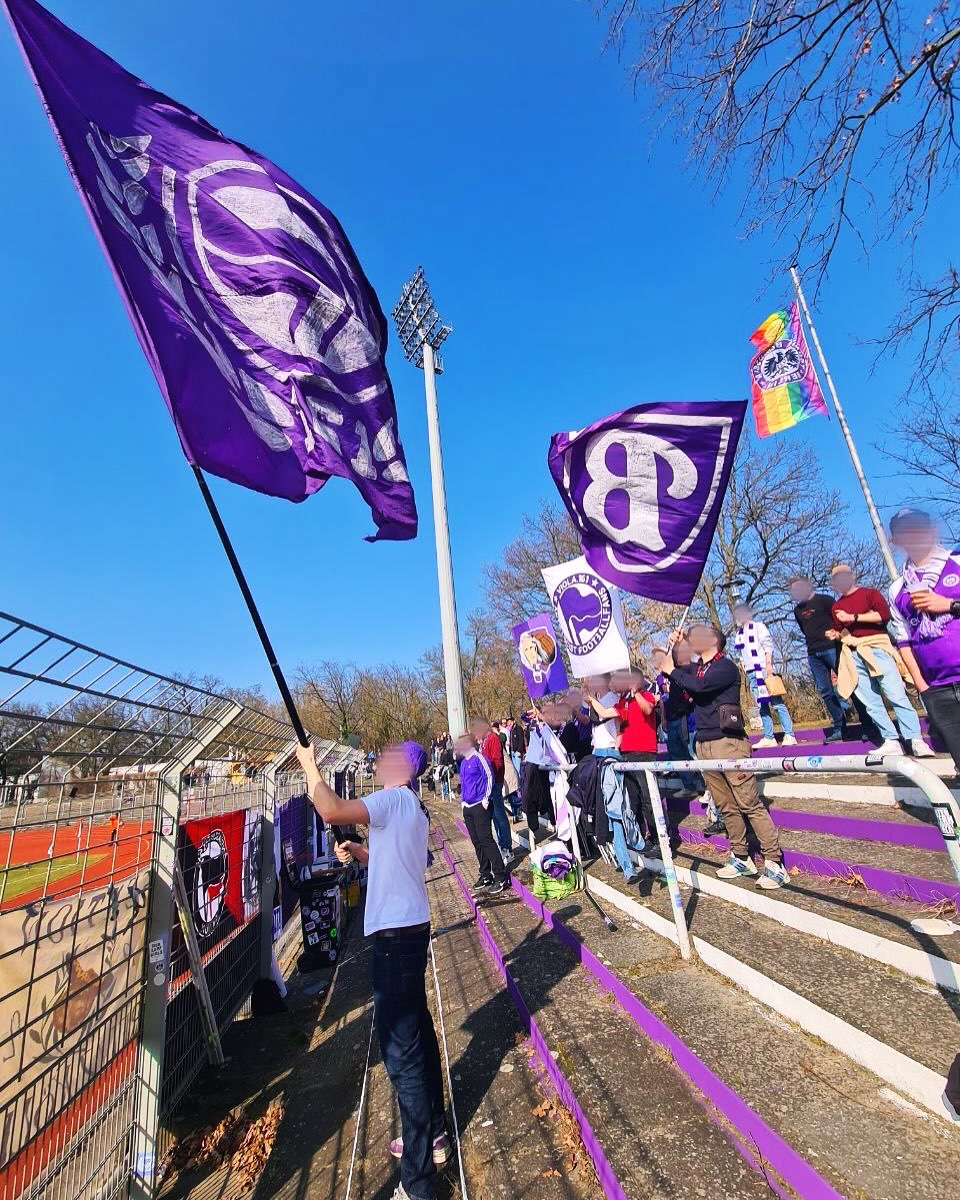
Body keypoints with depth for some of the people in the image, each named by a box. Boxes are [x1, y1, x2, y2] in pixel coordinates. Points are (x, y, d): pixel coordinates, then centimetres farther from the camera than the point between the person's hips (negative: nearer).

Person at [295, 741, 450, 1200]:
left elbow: (332, 812, -31)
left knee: (402, 1051, 0)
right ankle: (433, 1134, 42)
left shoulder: (396, 799, -18)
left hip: (396, 934, -10)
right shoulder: (408, 806, 12)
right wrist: (358, 852, 8)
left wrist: (309, 764, -18)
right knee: (417, 1032, 23)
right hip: (408, 928, 10)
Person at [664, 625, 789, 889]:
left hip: (728, 743, -7)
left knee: (750, 804, -6)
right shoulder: (696, 668, 14)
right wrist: (673, 647, 9)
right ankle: (741, 859, 20)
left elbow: (699, 686, -22)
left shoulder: (726, 667, -7)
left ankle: (774, 863, 1)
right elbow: (669, 671, 22)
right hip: (704, 746, 7)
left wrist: (673, 670, -9)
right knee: (727, 807, 11)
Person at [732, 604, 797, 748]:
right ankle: (768, 737, 4)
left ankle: (789, 735, -6)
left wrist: (768, 664, -15)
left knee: (777, 702, -7)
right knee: (761, 705, 3)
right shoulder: (738, 633, 17)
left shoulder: (758, 626, 2)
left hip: (764, 669, -5)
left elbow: (768, 645, -6)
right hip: (751, 672, 5)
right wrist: (744, 669, 13)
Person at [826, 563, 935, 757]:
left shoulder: (869, 593, 7)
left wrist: (853, 617, -13)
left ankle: (915, 741, -8)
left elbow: (884, 614, -9)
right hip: (853, 656, 5)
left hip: (876, 648, -4)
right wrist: (835, 635, 3)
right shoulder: (836, 606, 19)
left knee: (896, 695, -11)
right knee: (871, 702, 1)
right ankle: (891, 741, 5)